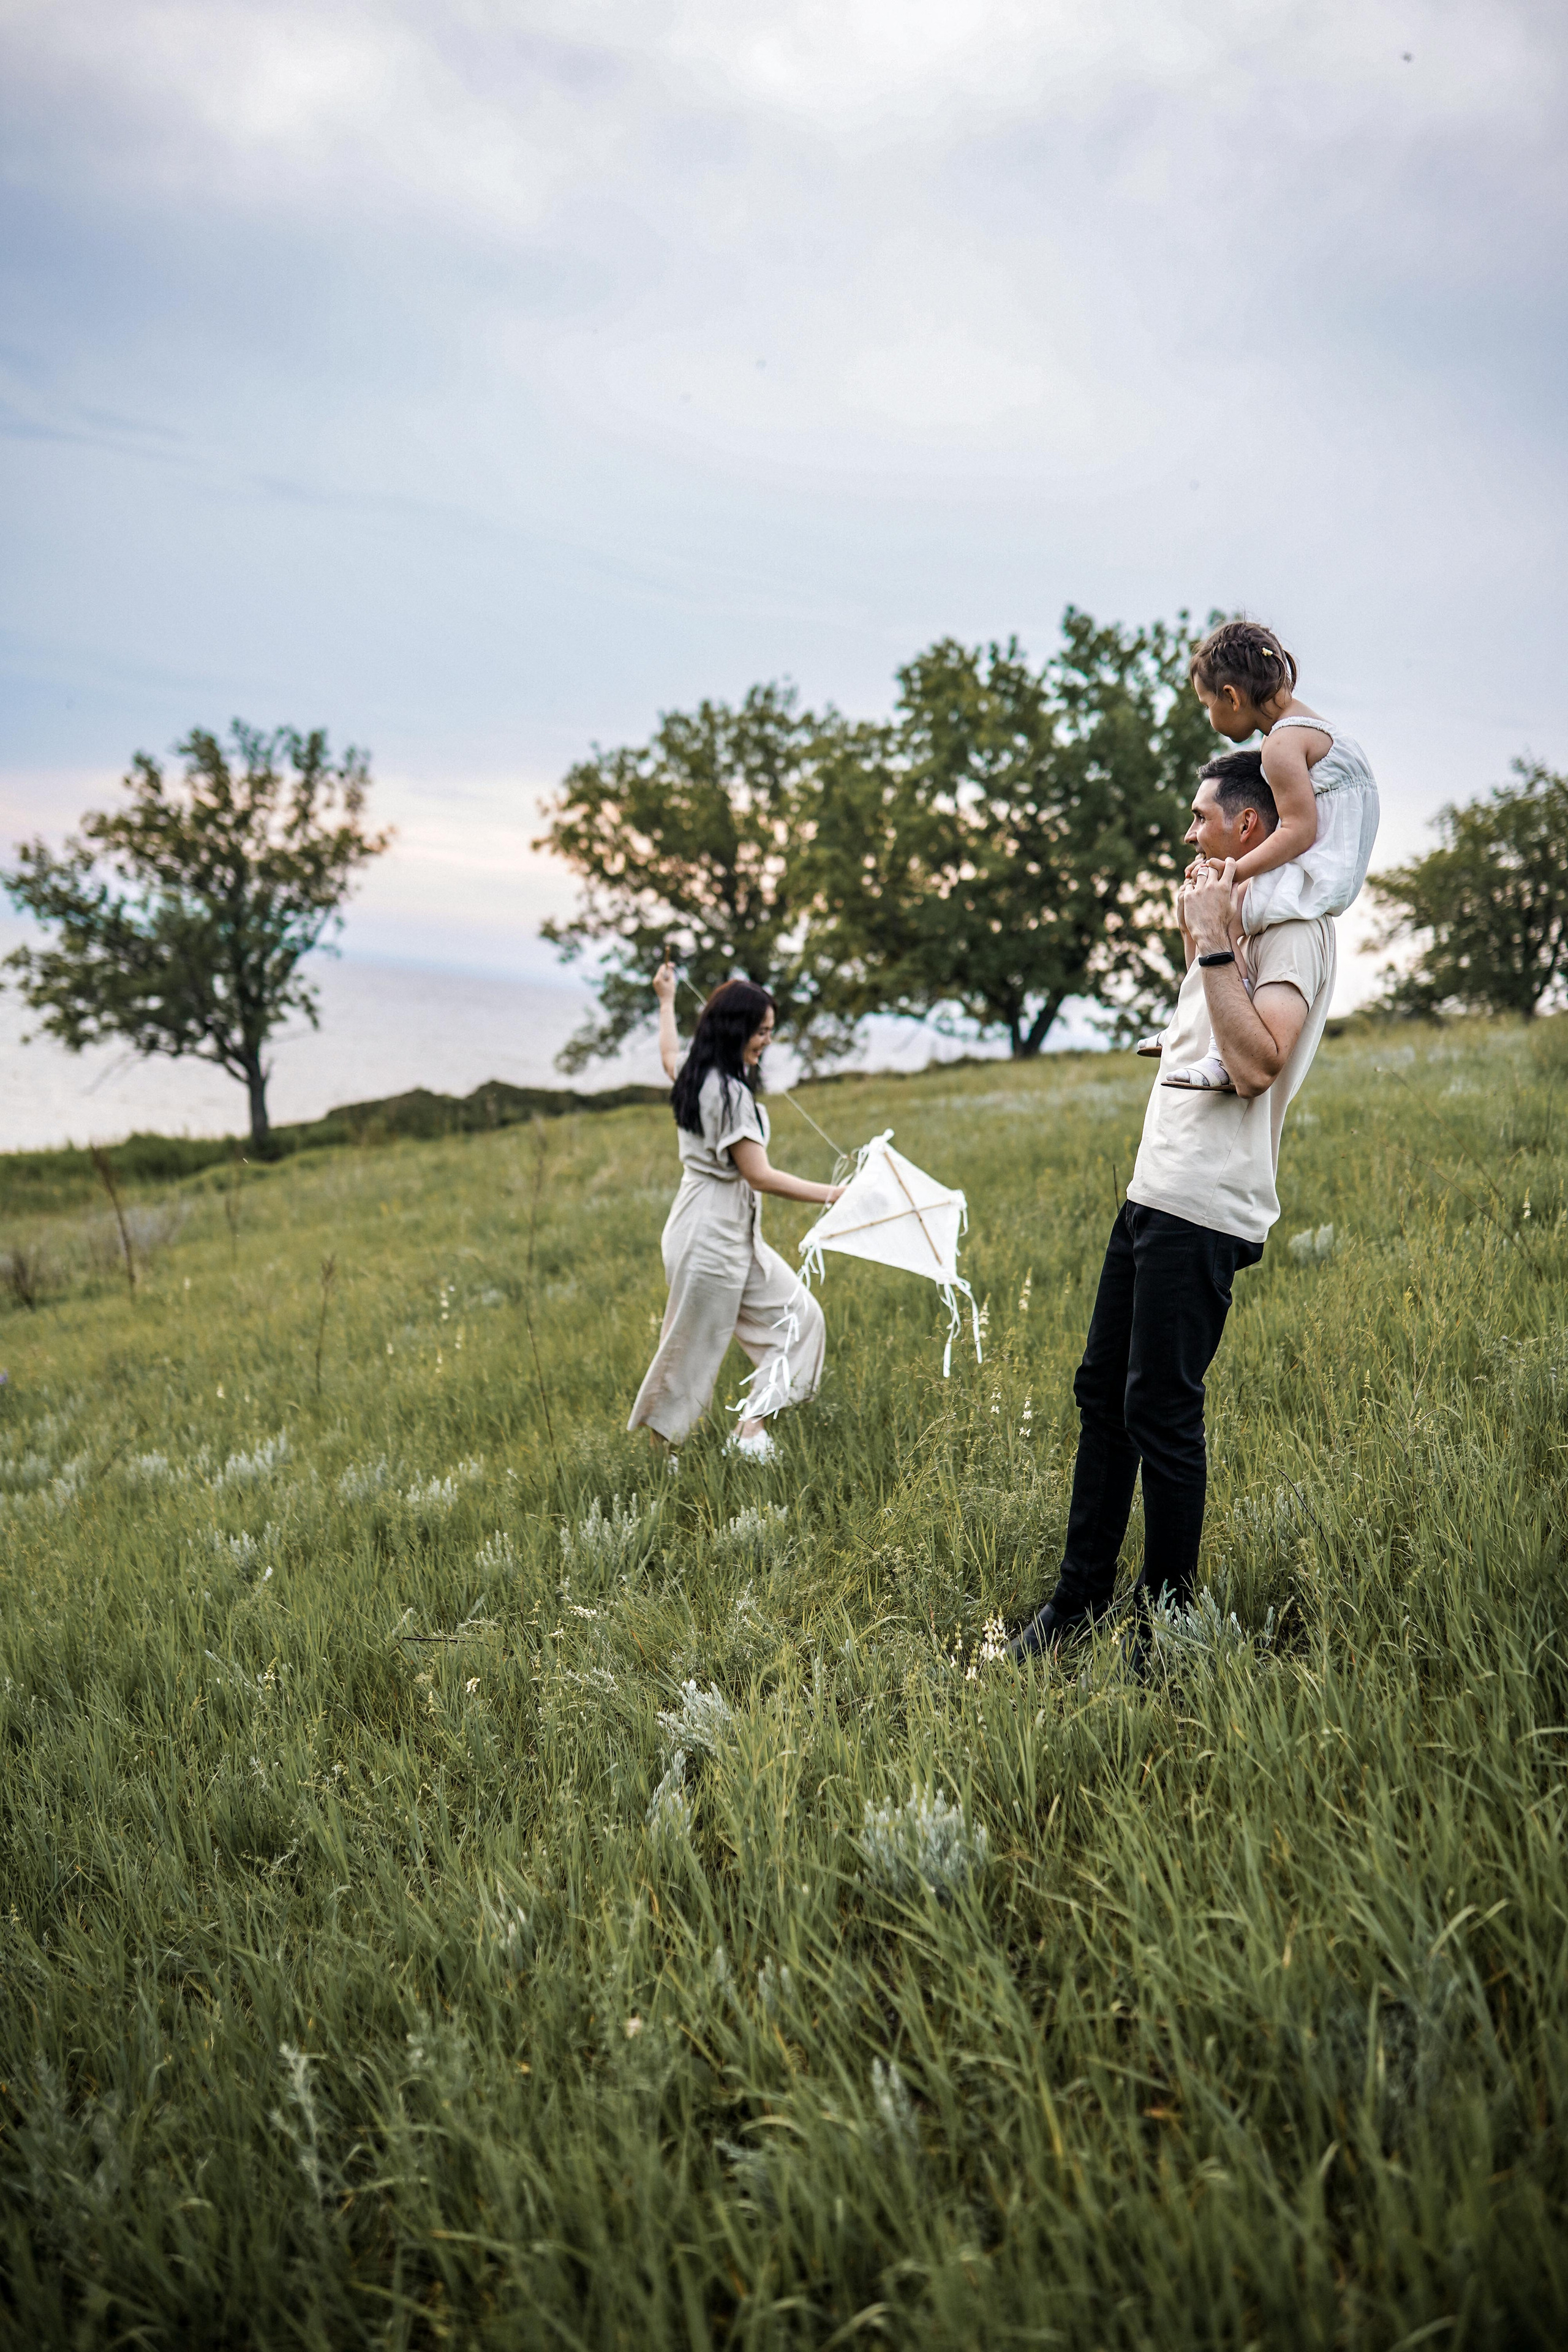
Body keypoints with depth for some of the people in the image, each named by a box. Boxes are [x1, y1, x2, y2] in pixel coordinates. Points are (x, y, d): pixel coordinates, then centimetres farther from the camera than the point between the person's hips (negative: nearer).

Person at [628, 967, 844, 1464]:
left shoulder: (693, 1073, 9)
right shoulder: (728, 1091, -20)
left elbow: (669, 1055, 35)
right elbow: (759, 1175, -21)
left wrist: (667, 1001, 51)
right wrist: (830, 1194, -15)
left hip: (736, 1235, 10)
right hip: (711, 1236, -10)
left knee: (796, 1316, 6)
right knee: (695, 1345, 1)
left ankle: (752, 1428, 3)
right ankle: (660, 1444, 15)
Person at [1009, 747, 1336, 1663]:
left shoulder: (1294, 924, -9)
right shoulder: (1239, 917, 21)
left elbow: (1257, 1064, -24)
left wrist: (1213, 945, -20)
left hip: (1203, 1210, -10)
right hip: (1154, 1195, 10)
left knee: (1160, 1413, -6)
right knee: (1103, 1392, 13)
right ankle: (1080, 1600, 23)